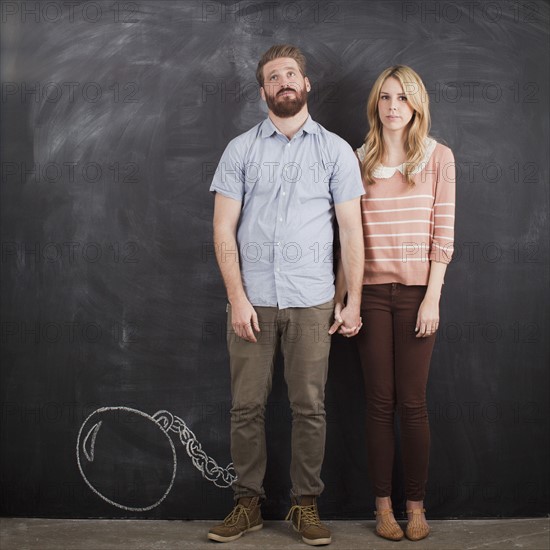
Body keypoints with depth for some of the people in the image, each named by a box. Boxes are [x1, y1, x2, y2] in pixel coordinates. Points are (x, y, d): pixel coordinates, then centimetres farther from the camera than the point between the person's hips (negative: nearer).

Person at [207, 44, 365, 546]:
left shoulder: (336, 150, 7)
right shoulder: (241, 149, 7)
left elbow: (351, 230, 4)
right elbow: (224, 228, 2)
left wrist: (353, 301, -1)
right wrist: (237, 297, -7)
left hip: (312, 302, 0)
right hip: (252, 301, 1)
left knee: (310, 407, 4)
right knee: (247, 406, 4)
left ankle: (306, 504, 19)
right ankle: (248, 503, 18)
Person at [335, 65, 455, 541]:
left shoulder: (438, 157, 3)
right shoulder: (361, 161, 8)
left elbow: (443, 234, -1)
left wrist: (432, 298, -8)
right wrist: (340, 296, 2)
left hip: (416, 292, -1)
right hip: (371, 292, 2)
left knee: (412, 403, 2)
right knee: (380, 402, 6)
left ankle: (416, 506, 15)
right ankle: (384, 506, 15)